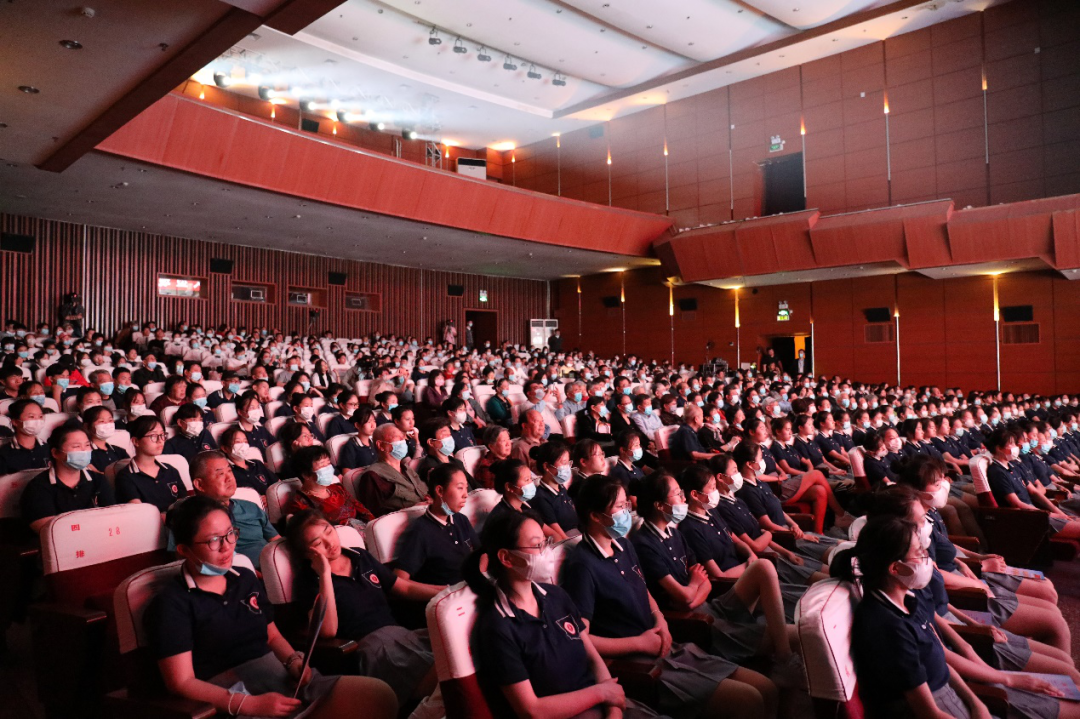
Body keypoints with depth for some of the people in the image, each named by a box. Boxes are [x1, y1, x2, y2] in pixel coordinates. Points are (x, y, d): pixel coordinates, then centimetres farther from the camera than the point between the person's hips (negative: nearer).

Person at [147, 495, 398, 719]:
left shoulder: (246, 579, 17)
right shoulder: (171, 603, -3)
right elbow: (181, 682, -8)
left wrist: (294, 662, 1)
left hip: (282, 679, 7)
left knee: (380, 695, -17)